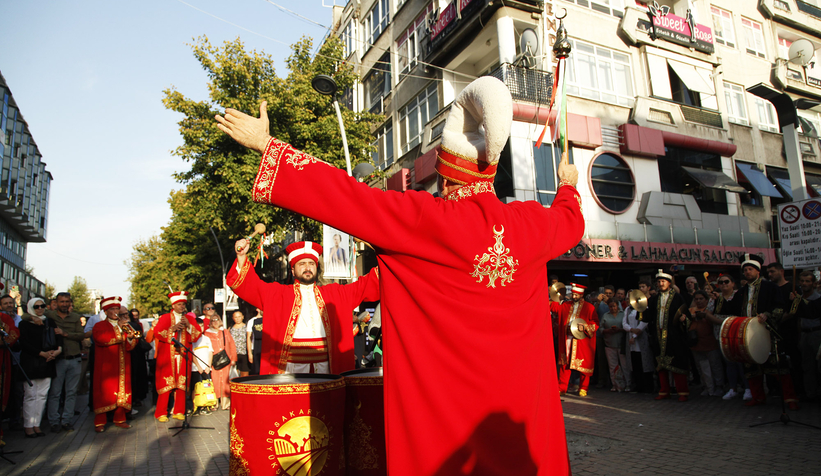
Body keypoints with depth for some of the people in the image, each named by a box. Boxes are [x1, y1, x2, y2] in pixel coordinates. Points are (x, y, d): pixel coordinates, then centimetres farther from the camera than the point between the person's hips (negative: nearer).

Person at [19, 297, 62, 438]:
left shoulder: (50, 322, 14)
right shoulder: (24, 324, 1)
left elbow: (58, 336, 6)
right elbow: (24, 343, -7)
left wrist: (59, 349, -13)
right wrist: (41, 353, -14)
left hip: (47, 364, 4)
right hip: (30, 364, -4)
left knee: (42, 395, 4)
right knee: (30, 395, -3)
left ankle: (36, 425, 10)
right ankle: (28, 426, 5)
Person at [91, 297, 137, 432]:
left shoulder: (125, 327, 15)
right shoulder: (99, 326, 4)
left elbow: (129, 347, 5)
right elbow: (102, 339, -18)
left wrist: (131, 337, -16)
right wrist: (118, 329, -16)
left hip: (122, 366, 4)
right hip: (106, 366, -4)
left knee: (122, 391, 4)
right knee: (104, 392, -3)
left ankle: (119, 419, 14)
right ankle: (99, 422, 6)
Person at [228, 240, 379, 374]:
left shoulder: (333, 293, 15)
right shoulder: (278, 293, 10)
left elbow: (365, 286, 14)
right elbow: (249, 285, 1)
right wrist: (242, 256, -12)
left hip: (324, 365, 2)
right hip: (292, 366, -2)